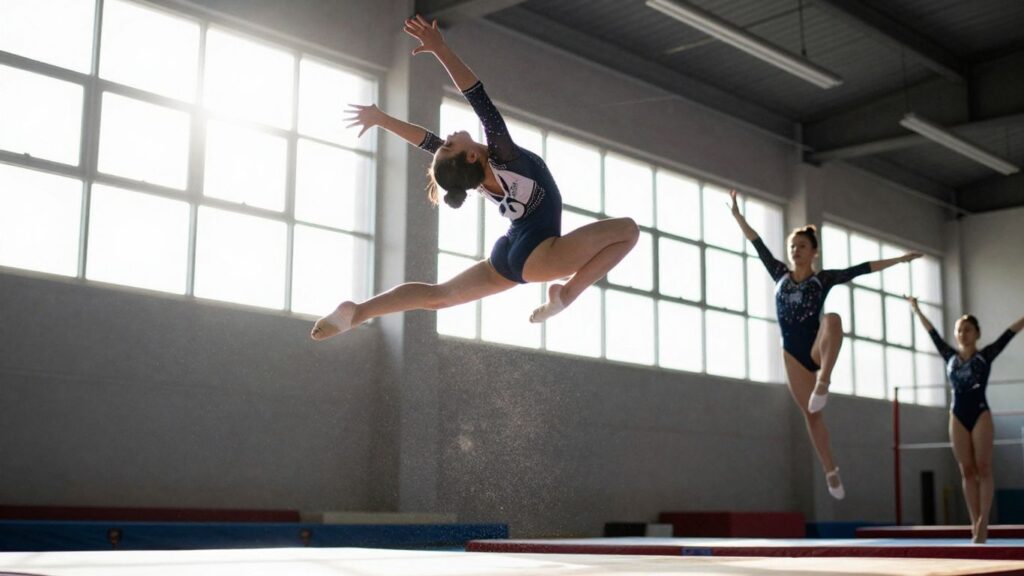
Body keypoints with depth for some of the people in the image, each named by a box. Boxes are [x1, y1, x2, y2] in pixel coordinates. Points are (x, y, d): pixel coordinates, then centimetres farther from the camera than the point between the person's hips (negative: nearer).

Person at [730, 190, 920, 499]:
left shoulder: (824, 278, 4)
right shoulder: (780, 275, 10)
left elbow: (864, 268, 1)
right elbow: (758, 244, 7)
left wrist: (899, 259, -2)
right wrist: (737, 214, 4)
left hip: (817, 348, -3)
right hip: (792, 353, 3)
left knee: (833, 319, -36)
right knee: (810, 412, 0)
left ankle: (823, 382, -42)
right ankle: (831, 472, 6)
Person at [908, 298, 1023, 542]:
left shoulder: (985, 355, 3)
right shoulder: (950, 357, 12)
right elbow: (932, 332, 21)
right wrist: (916, 310, 29)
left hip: (980, 414, -3)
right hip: (958, 416, 3)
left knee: (983, 469, -6)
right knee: (967, 471, 2)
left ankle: (983, 522, -9)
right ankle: (975, 523, 2)